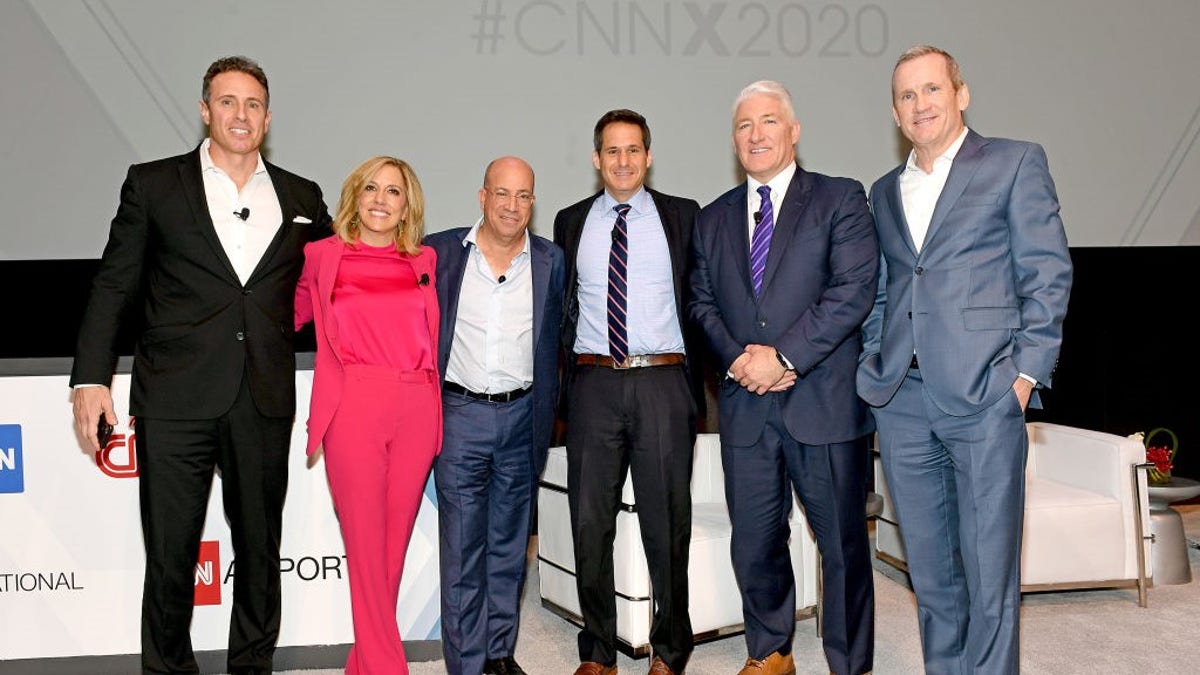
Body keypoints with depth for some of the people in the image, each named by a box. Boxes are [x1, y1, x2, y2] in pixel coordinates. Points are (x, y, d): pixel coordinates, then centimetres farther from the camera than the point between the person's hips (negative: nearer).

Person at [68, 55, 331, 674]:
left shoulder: (301, 198, 11)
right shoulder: (152, 184, 5)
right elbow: (114, 285, 4)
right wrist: (91, 378, -4)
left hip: (265, 402, 2)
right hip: (175, 399, -2)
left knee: (260, 549, 12)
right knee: (170, 553, 4)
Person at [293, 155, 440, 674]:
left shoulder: (425, 261, 13)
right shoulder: (322, 255, 7)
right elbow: (290, 316, 16)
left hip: (417, 411, 3)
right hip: (354, 407, -3)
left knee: (394, 543, 7)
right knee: (365, 543, -3)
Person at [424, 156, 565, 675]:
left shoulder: (550, 260, 4)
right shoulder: (440, 252, 0)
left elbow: (552, 341, 10)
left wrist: (545, 412, 6)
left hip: (521, 417, 2)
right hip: (460, 414, -1)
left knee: (509, 544, 12)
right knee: (462, 547, 2)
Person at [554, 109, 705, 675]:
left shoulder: (682, 216, 6)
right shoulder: (570, 222, 11)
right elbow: (563, 307, 15)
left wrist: (696, 378, 0)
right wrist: (566, 376, 9)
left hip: (663, 380, -1)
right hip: (593, 384, 2)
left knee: (667, 522, 6)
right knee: (590, 522, 7)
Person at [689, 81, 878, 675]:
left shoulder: (840, 199, 2)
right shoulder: (713, 219, 15)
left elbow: (854, 290, -9)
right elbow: (702, 301, 11)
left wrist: (785, 356, -15)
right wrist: (737, 357, -7)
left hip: (825, 402, -3)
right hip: (744, 405, 4)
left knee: (843, 543, 6)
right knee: (753, 542, 11)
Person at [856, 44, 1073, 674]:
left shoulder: (1015, 162, 5)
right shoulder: (884, 191, 19)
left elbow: (1048, 272, -1)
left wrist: (1028, 370, -8)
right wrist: (873, 369, 8)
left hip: (984, 394, -4)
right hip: (901, 402, 5)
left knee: (989, 570, 0)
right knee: (929, 570, 12)